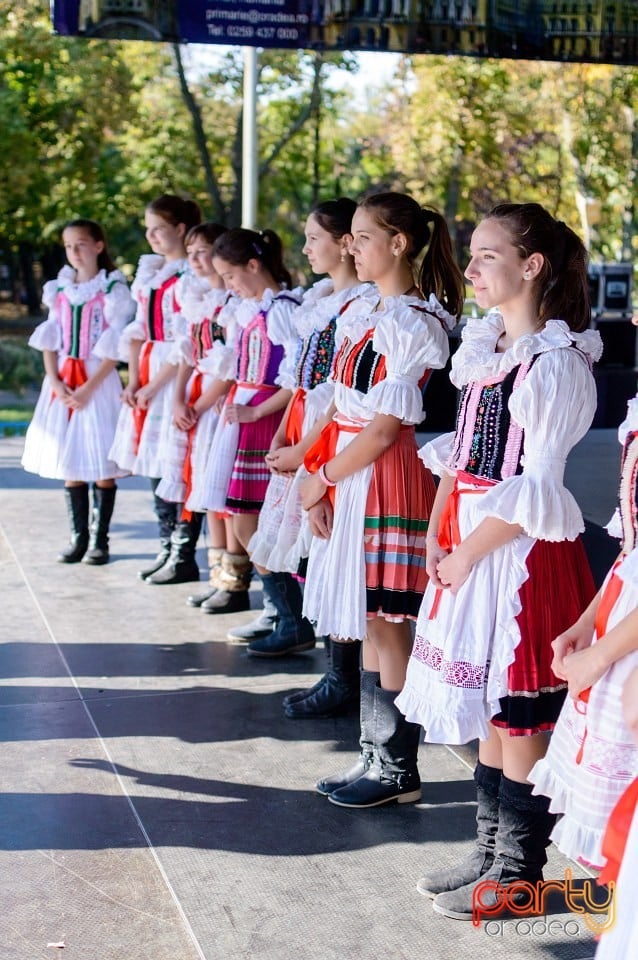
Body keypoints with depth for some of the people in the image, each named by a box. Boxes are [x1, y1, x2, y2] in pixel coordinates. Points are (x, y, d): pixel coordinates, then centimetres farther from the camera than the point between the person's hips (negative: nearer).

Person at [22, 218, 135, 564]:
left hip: (98, 381, -5)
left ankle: (99, 539, 7)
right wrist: (55, 381, -5)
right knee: (69, 463, 7)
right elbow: (49, 341, 9)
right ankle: (78, 537, 14)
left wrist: (88, 388, -16)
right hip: (63, 382, 5)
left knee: (101, 464, -2)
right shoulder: (58, 290, 10)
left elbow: (115, 347, -10)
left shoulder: (113, 289, -6)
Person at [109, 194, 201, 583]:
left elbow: (187, 344, -15)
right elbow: (139, 329, 14)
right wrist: (133, 379, 3)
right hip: (148, 374, 8)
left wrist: (155, 386, -12)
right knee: (154, 462, 11)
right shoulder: (150, 272, 14)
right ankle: (167, 547, 20)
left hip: (177, 376, -8)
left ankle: (185, 557, 2)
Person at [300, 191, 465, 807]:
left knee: (385, 623, -2)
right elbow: (342, 411, 12)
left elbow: (384, 430, -16)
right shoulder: (359, 313, 13)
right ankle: (375, 756, 22)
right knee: (368, 625, 13)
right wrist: (321, 487, 4)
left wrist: (321, 478, -7)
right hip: (347, 480, 9)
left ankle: (399, 772, 9)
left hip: (384, 480, -9)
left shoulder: (412, 324, -14)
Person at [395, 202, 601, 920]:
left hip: (520, 550, -8)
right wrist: (438, 534, 3)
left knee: (516, 713, 1)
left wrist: (470, 552, -13)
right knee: (487, 708, 16)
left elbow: (536, 489, -17)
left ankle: (520, 870, 15)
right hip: (467, 545, 8)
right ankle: (492, 852, 29)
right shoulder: (484, 348, 11)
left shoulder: (556, 363, -14)